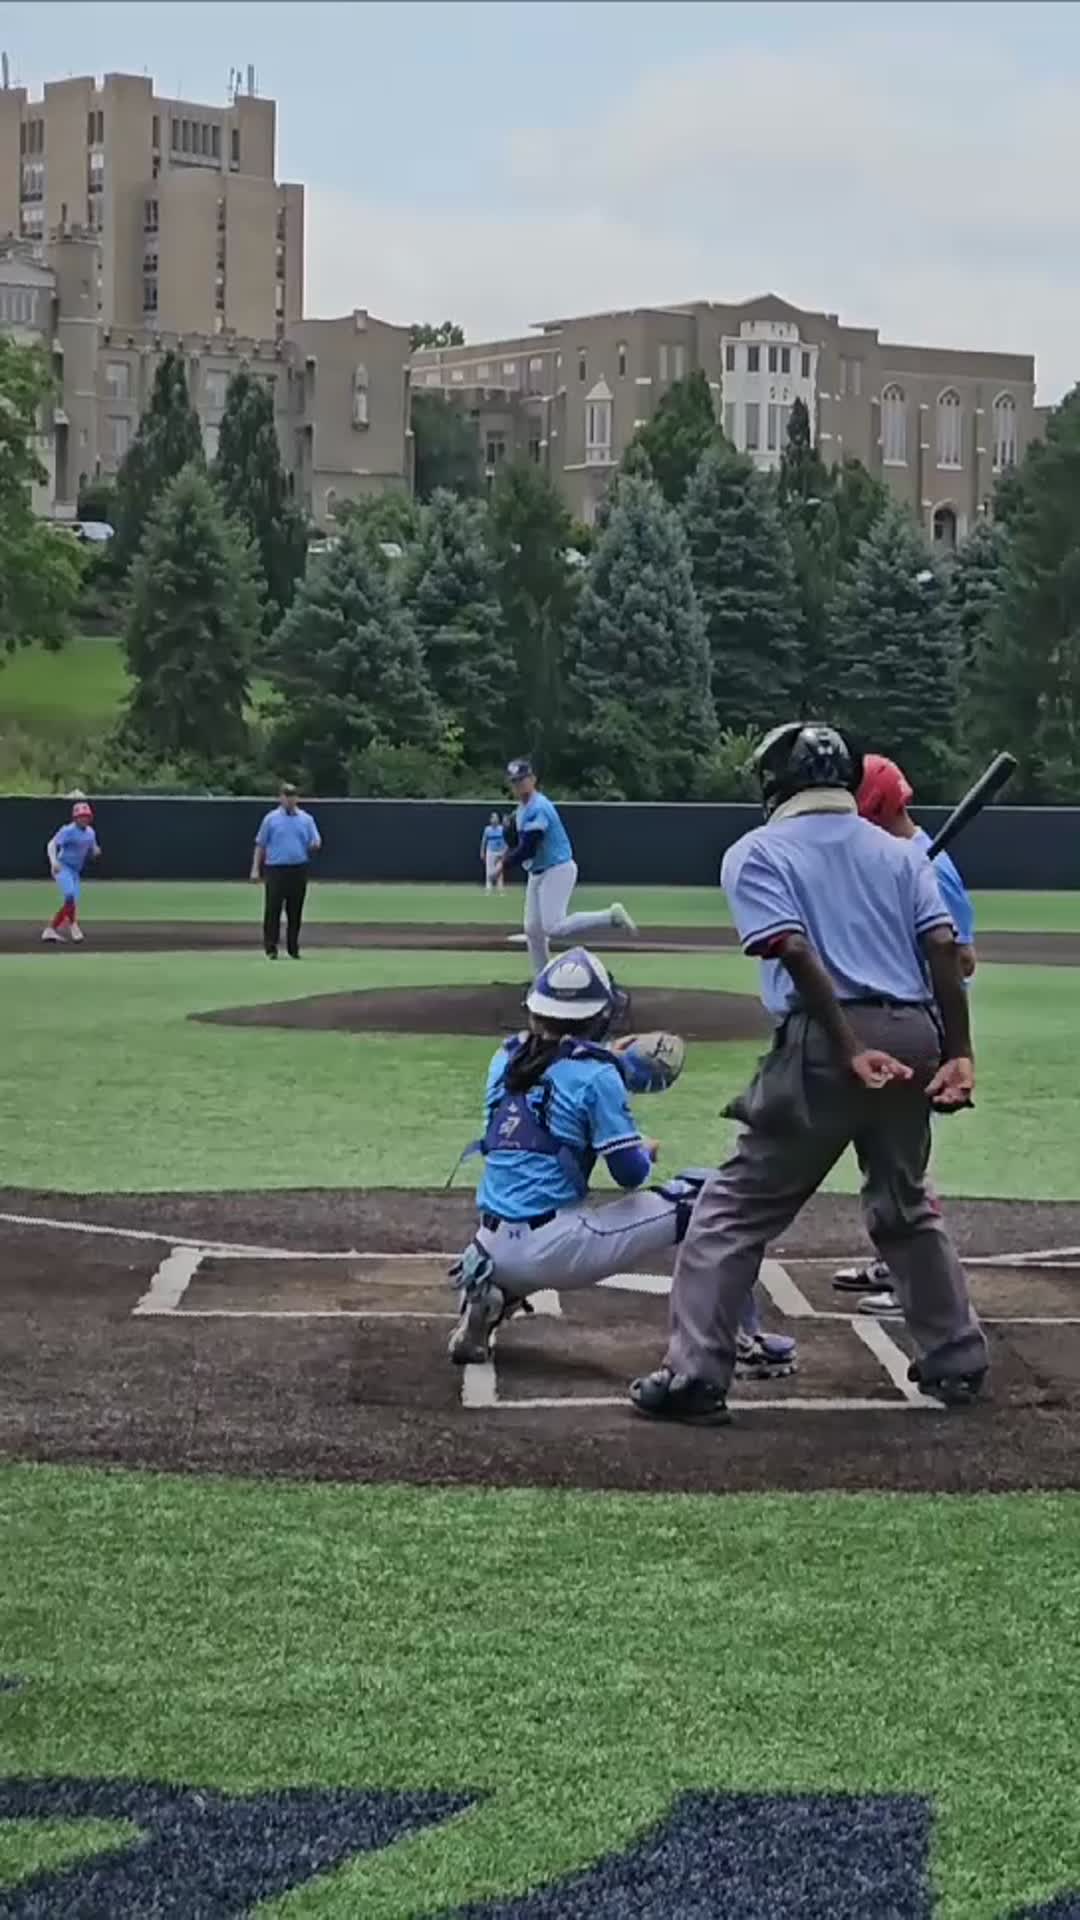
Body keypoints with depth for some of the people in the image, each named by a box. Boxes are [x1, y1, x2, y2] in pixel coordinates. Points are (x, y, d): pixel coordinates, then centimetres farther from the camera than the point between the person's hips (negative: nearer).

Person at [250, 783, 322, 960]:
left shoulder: (306, 819, 12)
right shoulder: (271, 818, 7)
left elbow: (316, 843, 10)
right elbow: (260, 845, 8)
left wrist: (315, 846, -15)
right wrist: (256, 869, 0)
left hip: (298, 870, 2)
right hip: (275, 870, -2)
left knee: (295, 911, 4)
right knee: (273, 909, -7)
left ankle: (293, 948, 13)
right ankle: (271, 948, -5)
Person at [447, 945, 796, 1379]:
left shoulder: (506, 1059, 10)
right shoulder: (594, 1074, -7)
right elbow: (631, 1173, -6)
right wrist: (647, 1151, 15)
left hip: (494, 1249, 6)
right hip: (552, 1251, -6)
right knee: (704, 1196, 4)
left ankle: (487, 1297, 10)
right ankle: (742, 1341, 4)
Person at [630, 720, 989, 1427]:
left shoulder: (758, 852, 5)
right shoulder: (901, 852, 17)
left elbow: (795, 952, -11)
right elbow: (943, 945, 1)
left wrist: (852, 1052, -16)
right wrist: (960, 1052, -5)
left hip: (824, 1039, -4)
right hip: (914, 1038, 5)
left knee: (736, 1208, 2)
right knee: (907, 1205, 24)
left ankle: (696, 1376, -4)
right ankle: (958, 1362, 28)